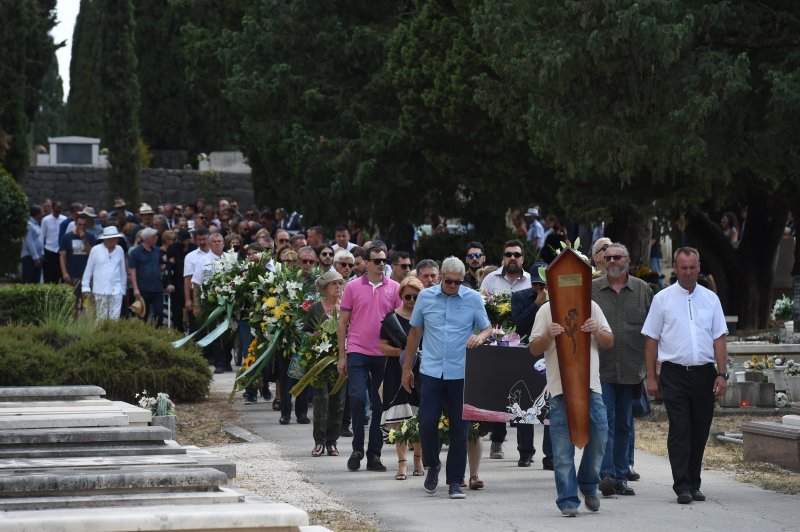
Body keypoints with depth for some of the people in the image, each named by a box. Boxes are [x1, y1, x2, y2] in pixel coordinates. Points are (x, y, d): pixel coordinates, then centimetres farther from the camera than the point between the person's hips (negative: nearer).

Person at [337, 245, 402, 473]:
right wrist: (341, 356, 3)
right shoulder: (353, 287, 2)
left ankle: (374, 454, 13)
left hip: (384, 354, 2)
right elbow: (343, 322, 6)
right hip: (357, 352, -1)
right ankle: (357, 449, 3)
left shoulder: (394, 288, 4)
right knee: (357, 398, -12)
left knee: (380, 405, 5)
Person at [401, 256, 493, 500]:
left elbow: (488, 328, 7)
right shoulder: (425, 297, 4)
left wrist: (480, 337, -18)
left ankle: (455, 480, 11)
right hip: (431, 371, 1)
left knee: (459, 428, 2)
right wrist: (407, 368, 14)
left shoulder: (473, 298, 1)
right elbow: (415, 332, 13)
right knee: (427, 422, -5)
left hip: (461, 373, -1)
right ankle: (432, 465, 22)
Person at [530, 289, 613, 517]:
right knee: (563, 447, -2)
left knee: (598, 436, 1)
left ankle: (588, 485, 25)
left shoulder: (591, 307, 12)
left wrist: (596, 331, -7)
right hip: (560, 386, -2)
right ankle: (568, 500, 3)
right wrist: (549, 336, -17)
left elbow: (609, 342, 14)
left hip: (590, 384, 2)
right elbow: (534, 349, 3)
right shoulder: (547, 310, 4)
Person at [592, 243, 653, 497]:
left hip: (631, 370, 2)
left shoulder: (643, 290, 8)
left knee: (624, 425, 9)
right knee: (605, 421, -12)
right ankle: (606, 474, -17)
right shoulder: (591, 290, 5)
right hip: (600, 369, -2)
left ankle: (621, 478, 14)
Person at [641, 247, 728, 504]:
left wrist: (722, 374, 0)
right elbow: (651, 340, 5)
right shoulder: (662, 299, 4)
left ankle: (693, 485, 15)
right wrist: (651, 377, 0)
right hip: (674, 374, -3)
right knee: (679, 430, -9)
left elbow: (719, 338, 10)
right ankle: (682, 486, -12)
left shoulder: (710, 299, 11)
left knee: (700, 431, 6)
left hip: (704, 373, 3)